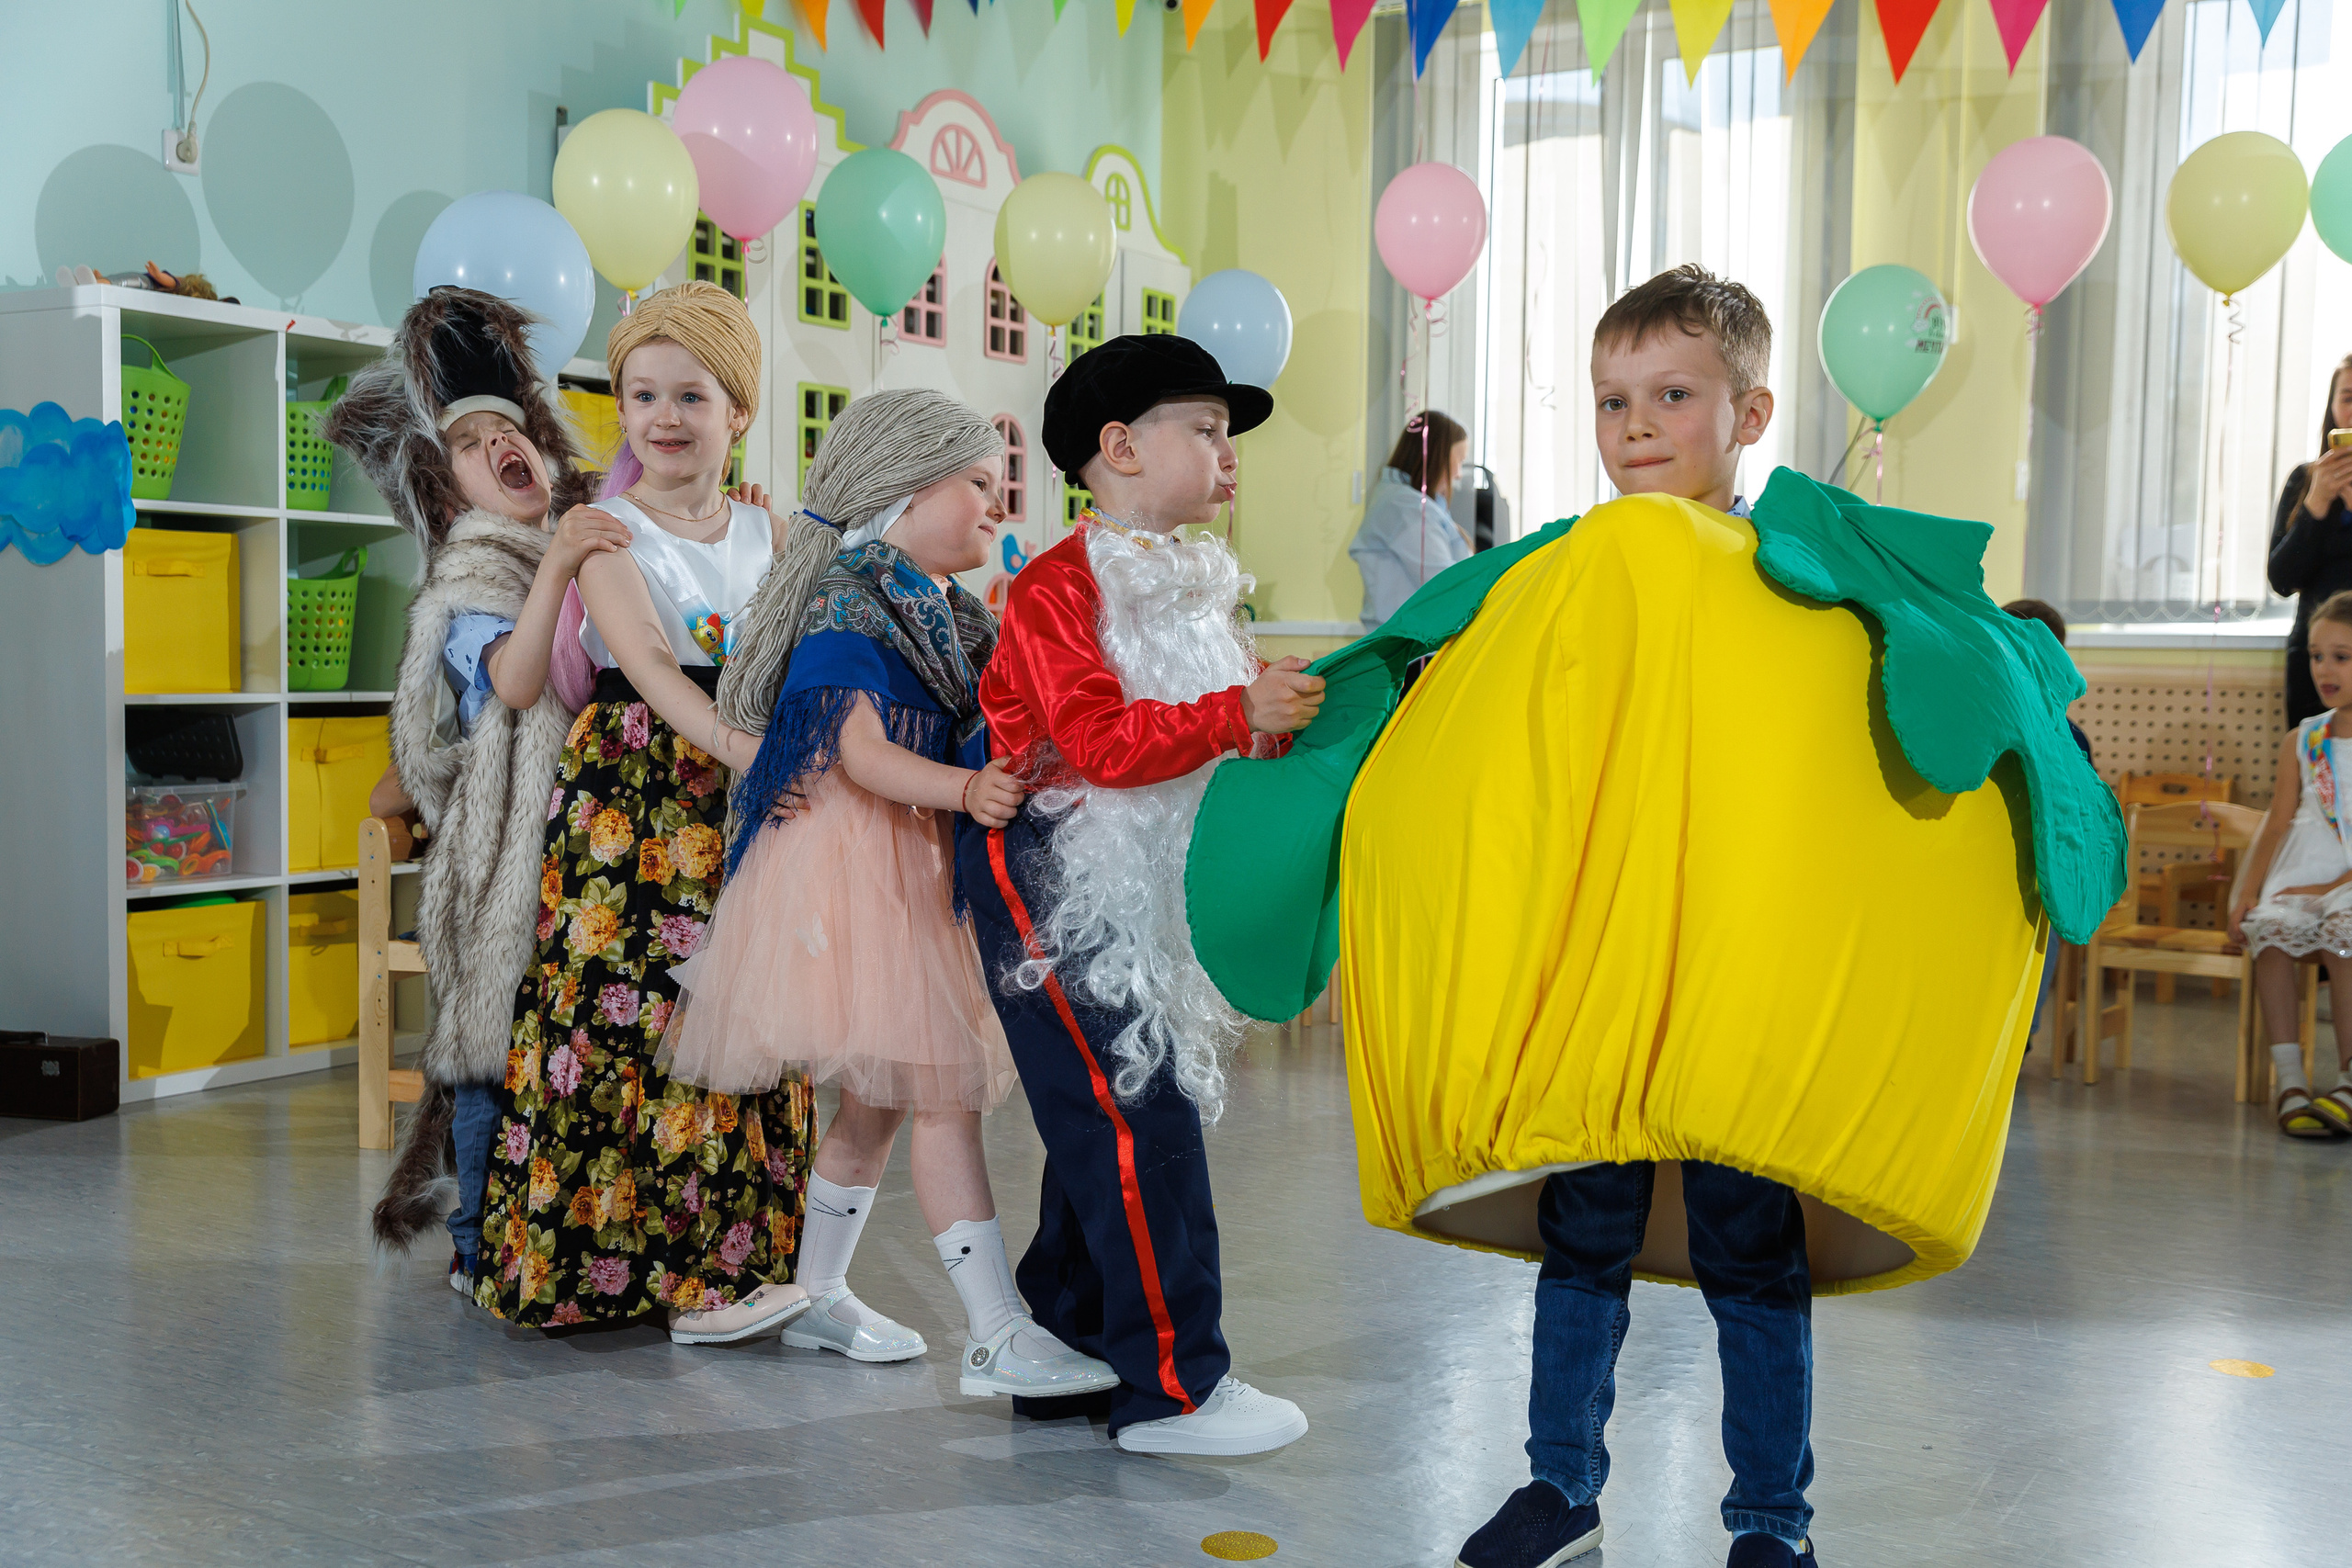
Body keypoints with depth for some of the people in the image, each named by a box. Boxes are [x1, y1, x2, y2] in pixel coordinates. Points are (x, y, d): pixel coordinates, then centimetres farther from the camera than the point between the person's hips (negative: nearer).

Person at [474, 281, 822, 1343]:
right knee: (624, 1009, -8)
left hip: (745, 806, 4)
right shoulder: (606, 532, -1)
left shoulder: (770, 536, 13)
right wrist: (736, 746, -30)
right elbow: (646, 661, -17)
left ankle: (732, 1256, 14)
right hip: (630, 793, -4)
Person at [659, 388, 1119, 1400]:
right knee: (943, 1090, -12)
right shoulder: (852, 598, -10)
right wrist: (967, 792, -33)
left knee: (877, 1099, 15)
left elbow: (984, 746, 18)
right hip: (851, 863, -9)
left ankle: (818, 1297, 30)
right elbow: (860, 753, -20)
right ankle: (996, 1338, -10)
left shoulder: (960, 616, 15)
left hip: (919, 865, 9)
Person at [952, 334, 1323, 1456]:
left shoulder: (1197, 585, 16)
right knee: (1135, 1120, -11)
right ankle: (1172, 1386, -4)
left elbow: (1209, 736, 23)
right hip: (1056, 880, -9)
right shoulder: (1059, 586, -13)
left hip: (1152, 891, 9)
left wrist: (1291, 711, 6)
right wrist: (1239, 713, -26)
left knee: (1105, 1123, 13)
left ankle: (1067, 1351, 26)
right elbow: (1103, 740, -24)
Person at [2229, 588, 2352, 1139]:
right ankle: (2290, 1081, -24)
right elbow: (2278, 823, 12)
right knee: (2269, 928, -27)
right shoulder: (2303, 740, 15)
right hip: (2299, 877, 4)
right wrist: (2248, 892, 0)